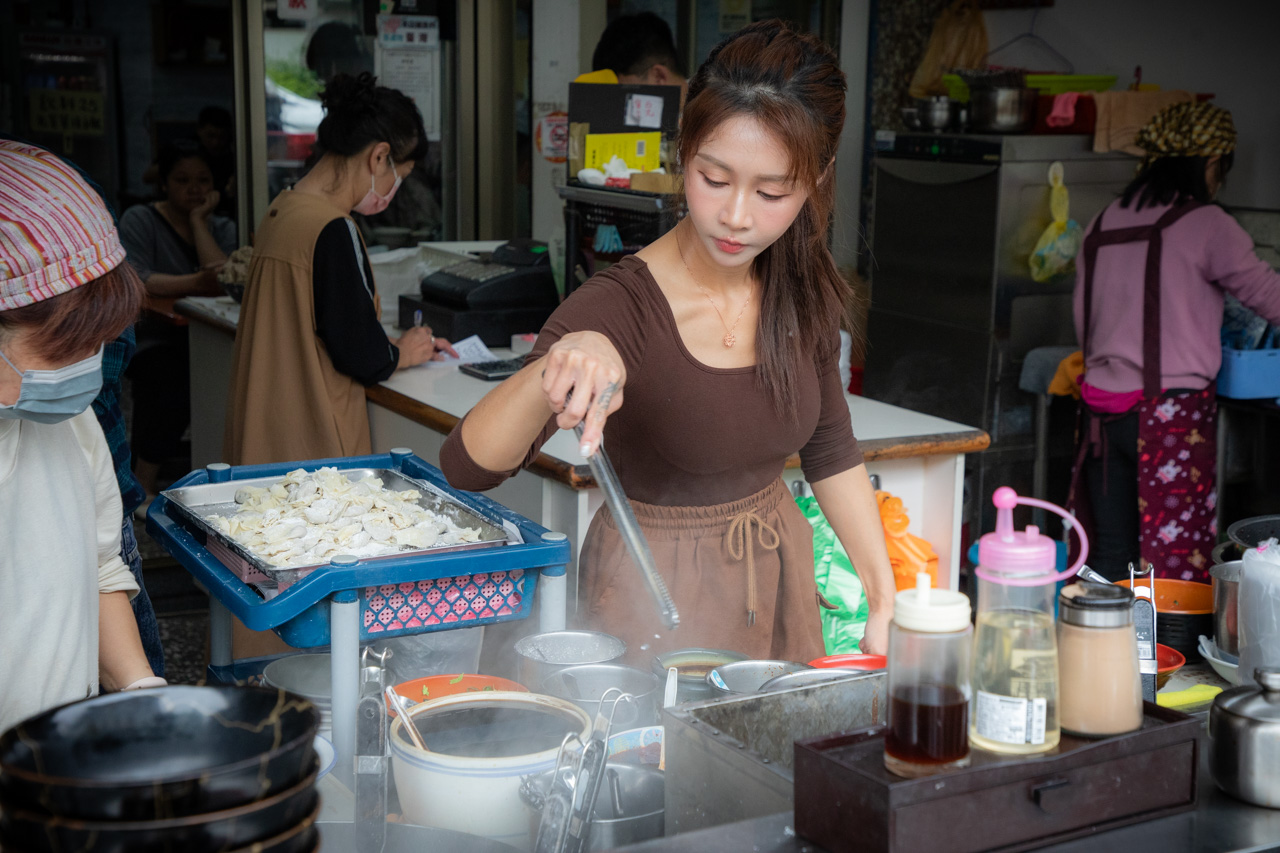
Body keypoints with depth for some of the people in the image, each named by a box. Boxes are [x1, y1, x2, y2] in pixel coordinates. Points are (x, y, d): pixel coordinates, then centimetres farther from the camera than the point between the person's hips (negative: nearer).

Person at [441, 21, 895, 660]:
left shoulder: (803, 292, -7)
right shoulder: (619, 308, -23)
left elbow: (829, 450, 8)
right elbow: (467, 467, -30)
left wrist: (885, 593, 2)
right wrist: (550, 371, -48)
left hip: (778, 571, 5)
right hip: (657, 591, -5)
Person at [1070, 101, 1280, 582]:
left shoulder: (1100, 225, 12)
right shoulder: (1205, 224, -5)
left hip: (1101, 406, 6)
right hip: (1169, 410, -6)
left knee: (1109, 556, 9)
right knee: (1173, 563, -1)